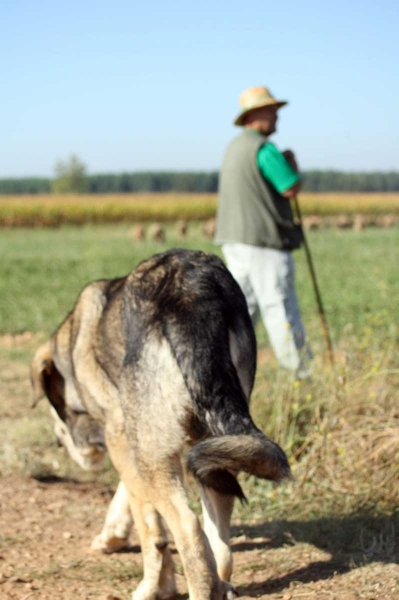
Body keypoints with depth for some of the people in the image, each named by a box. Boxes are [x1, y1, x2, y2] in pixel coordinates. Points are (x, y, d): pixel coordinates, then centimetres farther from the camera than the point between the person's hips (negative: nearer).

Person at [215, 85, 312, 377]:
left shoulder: (235, 147, 16)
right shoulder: (264, 149, -15)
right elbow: (292, 189, -15)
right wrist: (292, 163, 3)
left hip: (235, 238, 9)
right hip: (263, 240, -9)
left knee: (244, 306, 12)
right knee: (279, 306, -4)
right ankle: (304, 369, 3)